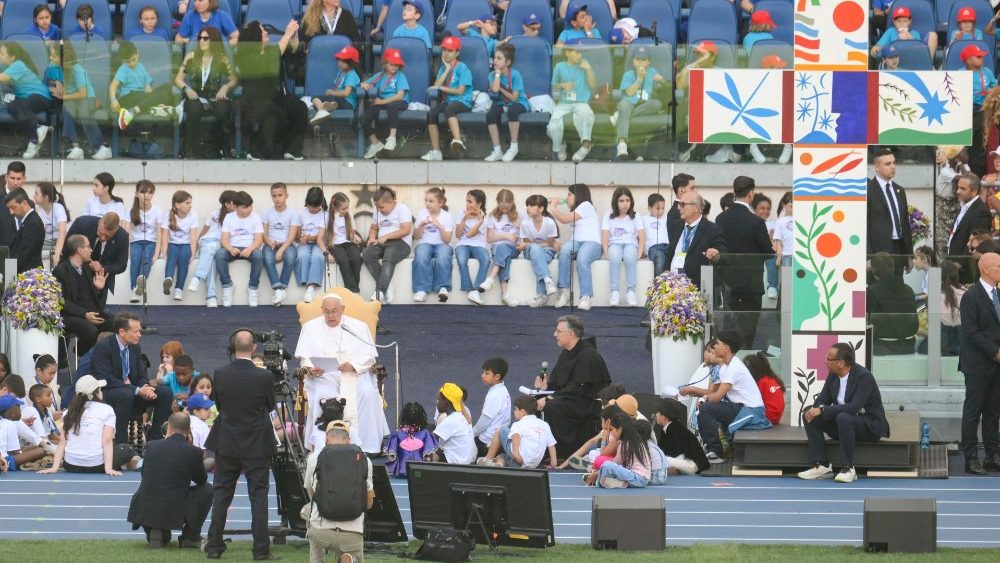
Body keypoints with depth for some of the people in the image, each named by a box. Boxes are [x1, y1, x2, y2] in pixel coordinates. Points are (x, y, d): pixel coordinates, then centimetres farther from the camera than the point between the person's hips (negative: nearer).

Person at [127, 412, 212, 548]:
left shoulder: (151, 446, 2)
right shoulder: (194, 452, -5)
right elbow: (201, 480, 14)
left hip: (145, 512, 3)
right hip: (176, 514, -3)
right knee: (206, 489, 20)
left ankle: (155, 533, 18)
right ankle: (190, 537, 17)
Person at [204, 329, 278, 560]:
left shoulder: (220, 375, -9)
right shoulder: (264, 376, -15)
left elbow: (218, 404, 5)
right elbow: (271, 405, 0)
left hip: (226, 445, 2)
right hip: (256, 446, -2)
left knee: (221, 495, 11)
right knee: (258, 496, 3)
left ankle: (214, 547, 13)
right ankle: (261, 550, 1)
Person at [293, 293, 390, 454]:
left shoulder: (359, 327, 13)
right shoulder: (311, 327, 15)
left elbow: (369, 356, 4)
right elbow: (304, 357, 8)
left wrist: (353, 365, -16)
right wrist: (310, 368, -15)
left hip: (355, 373, 1)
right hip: (323, 375, -1)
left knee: (367, 393, -30)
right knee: (323, 396, -34)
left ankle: (368, 445, -28)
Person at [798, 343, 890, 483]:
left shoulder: (864, 376, -21)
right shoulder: (833, 376, 2)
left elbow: (854, 407, -32)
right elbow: (823, 399, 6)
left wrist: (823, 410, -34)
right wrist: (816, 409, -20)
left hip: (869, 424, -8)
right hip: (842, 421, 8)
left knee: (843, 418, -38)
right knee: (809, 417, -9)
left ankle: (848, 469, -30)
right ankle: (822, 465, -13)